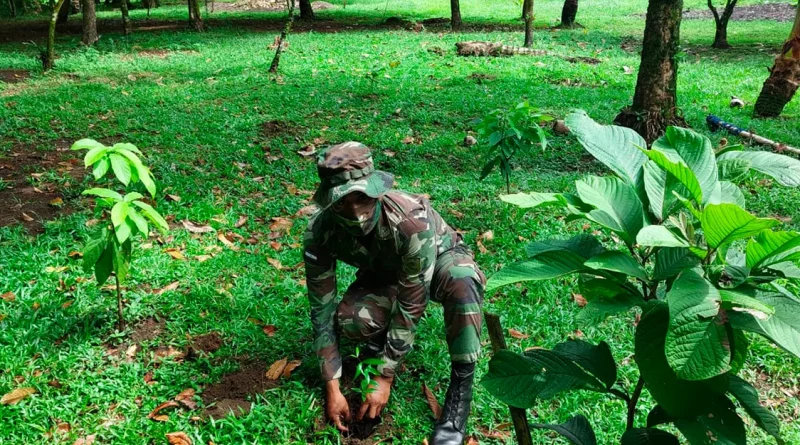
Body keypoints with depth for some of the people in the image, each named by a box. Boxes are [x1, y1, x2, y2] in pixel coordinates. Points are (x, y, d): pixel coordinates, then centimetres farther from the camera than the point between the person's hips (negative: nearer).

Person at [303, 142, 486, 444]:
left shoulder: (413, 221, -40)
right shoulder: (319, 233, -29)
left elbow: (411, 305, -34)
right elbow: (322, 310, -22)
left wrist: (385, 378, -30)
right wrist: (332, 387, -24)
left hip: (439, 257, -2)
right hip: (384, 272, 3)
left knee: (461, 286, -40)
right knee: (350, 320, -30)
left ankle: (460, 387, -22)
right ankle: (380, 337, 6)